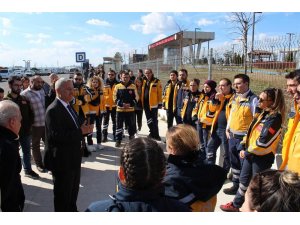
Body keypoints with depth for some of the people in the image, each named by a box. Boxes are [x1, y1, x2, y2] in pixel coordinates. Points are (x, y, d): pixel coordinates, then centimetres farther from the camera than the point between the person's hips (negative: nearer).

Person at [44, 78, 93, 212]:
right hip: (62, 161, -9)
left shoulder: (68, 106, 9)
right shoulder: (53, 110, -21)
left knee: (73, 191, 25)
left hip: (73, 158, 9)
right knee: (63, 195, 10)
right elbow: (56, 137, -30)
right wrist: (81, 132, -27)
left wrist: (84, 129, -7)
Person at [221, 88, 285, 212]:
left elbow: (264, 141, -24)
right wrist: (243, 147, 5)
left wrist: (248, 152, -13)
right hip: (251, 154, 9)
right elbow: (250, 132, 14)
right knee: (244, 180, 19)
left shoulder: (275, 118, -19)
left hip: (262, 157, -9)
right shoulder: (263, 114, 9)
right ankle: (235, 205, 35)